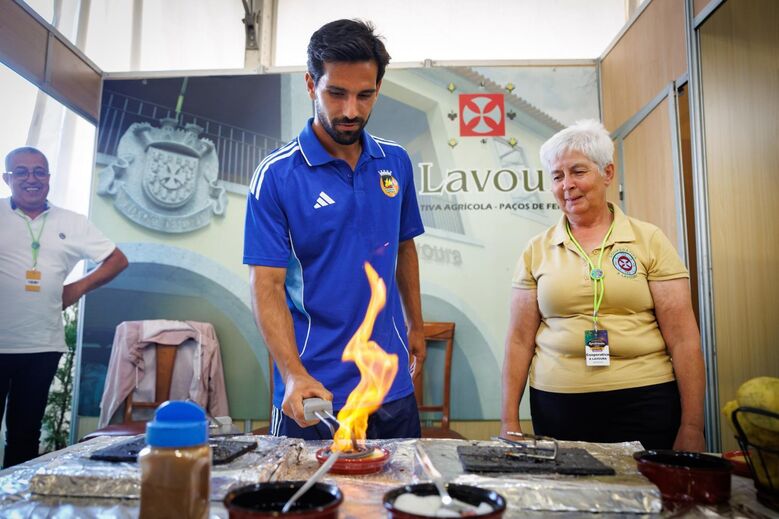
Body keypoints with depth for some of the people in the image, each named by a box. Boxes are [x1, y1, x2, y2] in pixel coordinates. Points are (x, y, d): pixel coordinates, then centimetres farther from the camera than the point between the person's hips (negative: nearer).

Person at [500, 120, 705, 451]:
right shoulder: (537, 251, 3)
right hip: (557, 404, 1)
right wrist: (509, 421, 1)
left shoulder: (649, 241, 0)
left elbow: (683, 339, -2)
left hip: (644, 401, 0)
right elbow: (520, 339, 3)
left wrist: (692, 427, -4)